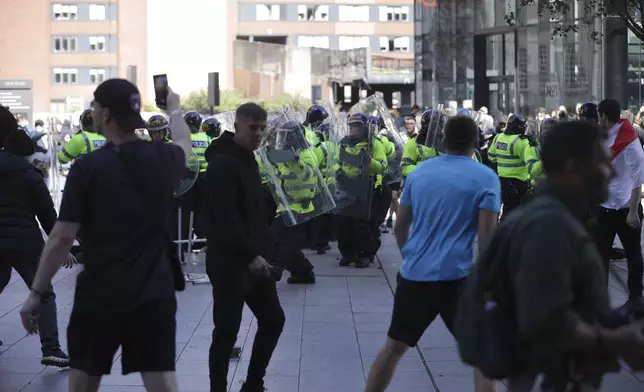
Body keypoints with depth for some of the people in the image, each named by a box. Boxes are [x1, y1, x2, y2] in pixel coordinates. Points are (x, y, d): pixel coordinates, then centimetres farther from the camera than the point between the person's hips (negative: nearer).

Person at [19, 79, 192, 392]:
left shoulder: (88, 167, -11)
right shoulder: (163, 158, 0)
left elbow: (62, 237, -11)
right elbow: (184, 143, 26)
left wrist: (36, 292, -2)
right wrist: (173, 107, 46)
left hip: (99, 296, -2)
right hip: (154, 294, 3)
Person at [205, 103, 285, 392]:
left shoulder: (247, 159, 14)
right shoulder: (222, 162, -16)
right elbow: (225, 217, -25)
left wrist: (262, 249, 14)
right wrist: (250, 255, -26)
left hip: (254, 259, 9)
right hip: (230, 262, -9)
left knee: (273, 320, 13)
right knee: (227, 331, -2)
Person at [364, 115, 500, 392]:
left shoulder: (419, 172, 9)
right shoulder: (485, 178, -5)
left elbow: (400, 226, 14)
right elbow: (486, 236, -11)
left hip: (413, 273, 4)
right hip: (456, 275, -4)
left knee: (394, 346, 17)